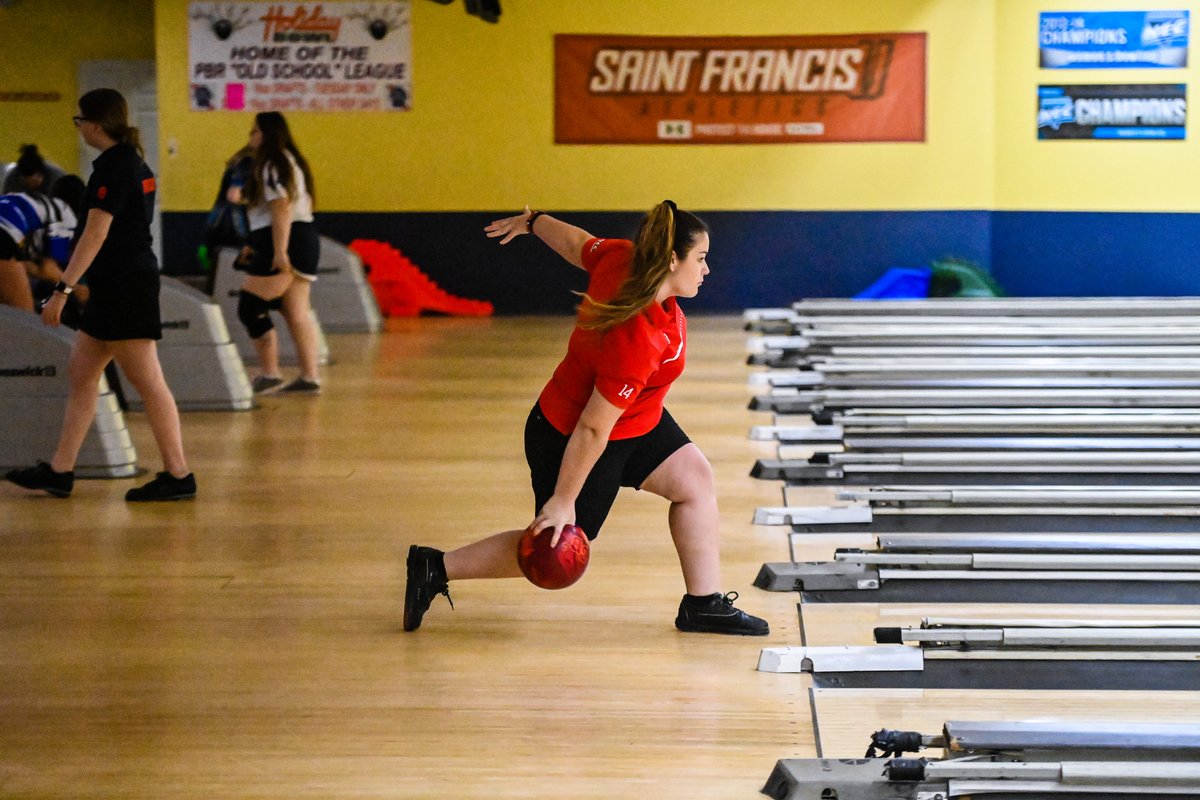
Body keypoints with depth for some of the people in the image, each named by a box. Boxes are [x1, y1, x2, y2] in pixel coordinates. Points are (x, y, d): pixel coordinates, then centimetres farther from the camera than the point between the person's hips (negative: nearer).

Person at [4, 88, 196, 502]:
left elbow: (95, 235, -20)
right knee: (81, 374, 13)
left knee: (147, 381, -6)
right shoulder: (133, 161, 15)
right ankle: (59, 472, 16)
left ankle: (178, 475, -2)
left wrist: (63, 290, -21)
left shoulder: (113, 166, -15)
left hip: (124, 287, -10)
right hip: (115, 288, 10)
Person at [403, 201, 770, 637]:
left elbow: (574, 241, 4)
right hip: (567, 439, -9)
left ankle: (704, 605, 19)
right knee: (554, 552, 8)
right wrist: (563, 500, -24)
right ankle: (435, 568, 20)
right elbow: (592, 430, -33)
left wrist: (532, 220, 24)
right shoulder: (639, 342, -40)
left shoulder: (620, 258, -19)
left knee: (695, 480, 8)